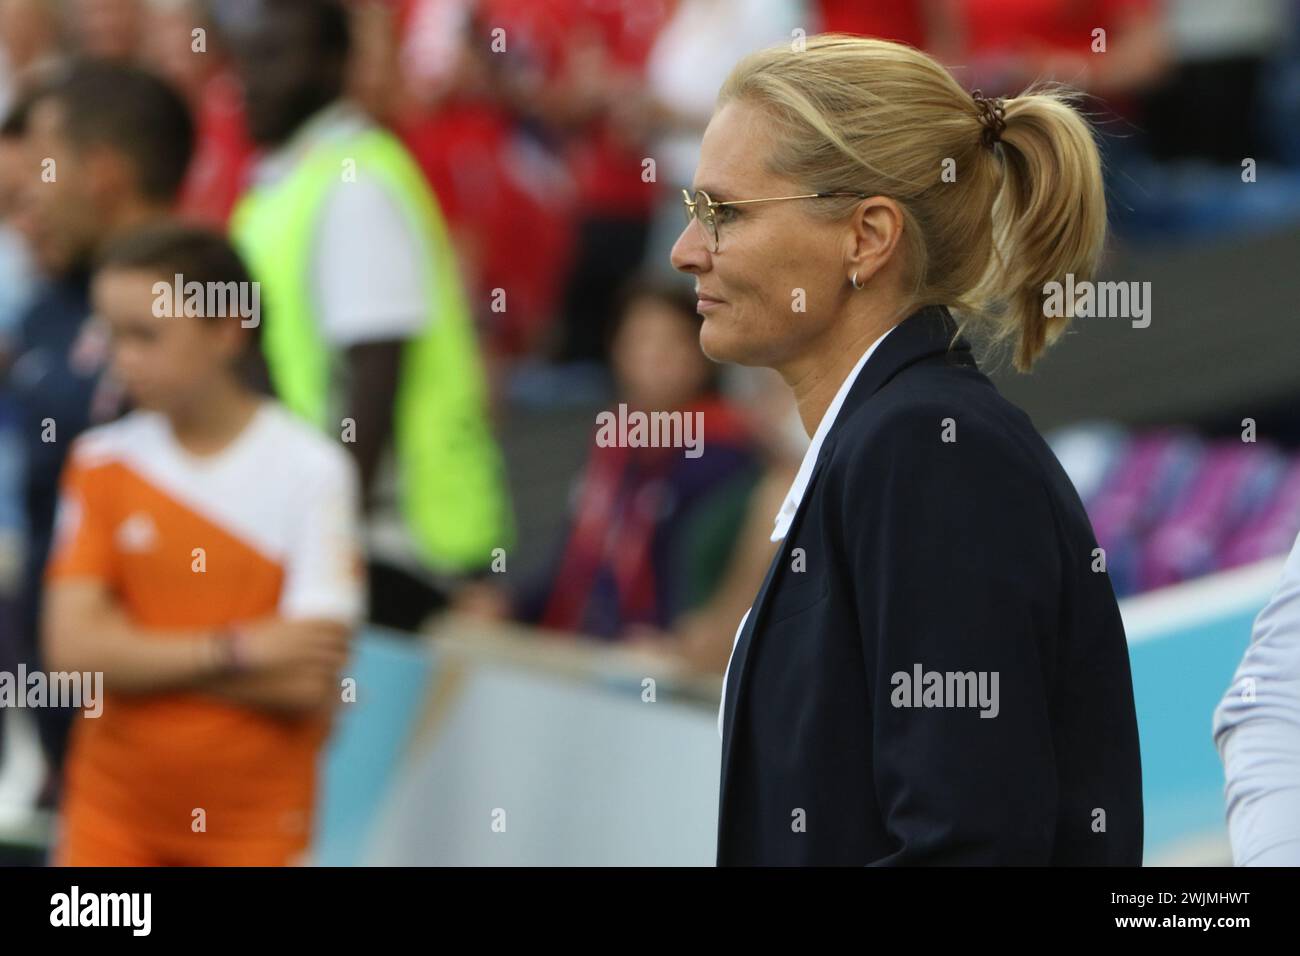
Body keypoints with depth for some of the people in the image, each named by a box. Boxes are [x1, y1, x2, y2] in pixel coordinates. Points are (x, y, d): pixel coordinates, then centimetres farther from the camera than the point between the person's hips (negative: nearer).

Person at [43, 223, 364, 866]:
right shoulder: (102, 464, 1)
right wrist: (237, 651, -16)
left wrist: (140, 656, -13)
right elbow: (72, 647, -9)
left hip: (255, 820, -3)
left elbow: (310, 683, -16)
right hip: (114, 809, 3)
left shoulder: (310, 470, -9)